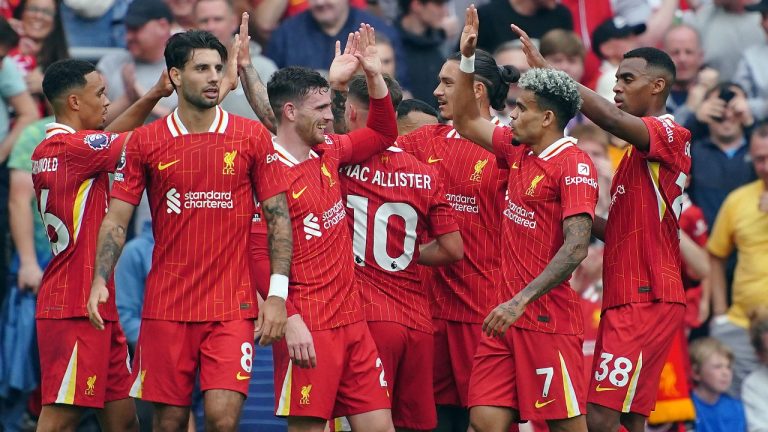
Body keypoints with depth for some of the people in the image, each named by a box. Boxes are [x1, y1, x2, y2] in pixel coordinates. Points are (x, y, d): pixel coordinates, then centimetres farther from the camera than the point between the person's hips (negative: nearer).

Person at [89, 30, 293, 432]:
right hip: (166, 305, 1)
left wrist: (277, 293, -4)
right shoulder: (145, 141, 4)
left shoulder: (252, 137, 2)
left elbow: (279, 218, 4)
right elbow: (116, 220, 4)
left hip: (232, 306, -1)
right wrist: (99, 281, -11)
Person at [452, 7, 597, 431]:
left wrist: (521, 301, -24)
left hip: (549, 317, -8)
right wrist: (466, 58, 19)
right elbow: (468, 122, 29)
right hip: (509, 314, 8)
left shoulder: (574, 165, -12)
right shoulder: (518, 151, 12)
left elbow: (576, 247, -20)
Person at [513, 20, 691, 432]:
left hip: (647, 302, -10)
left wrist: (546, 69, -26)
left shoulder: (671, 136, -10)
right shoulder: (637, 153, 21)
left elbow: (610, 117, -28)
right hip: (624, 300, 10)